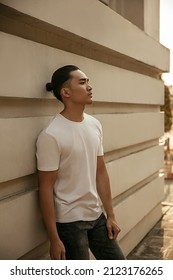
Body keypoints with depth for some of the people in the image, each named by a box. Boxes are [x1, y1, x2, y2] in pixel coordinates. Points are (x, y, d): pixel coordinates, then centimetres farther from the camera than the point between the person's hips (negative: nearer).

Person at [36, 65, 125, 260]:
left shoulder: (95, 125, 2)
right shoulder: (51, 135, -19)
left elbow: (100, 172, 9)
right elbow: (46, 188, -16)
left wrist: (110, 215, 10)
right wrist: (54, 239, -14)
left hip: (96, 215, 7)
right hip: (69, 221, -6)